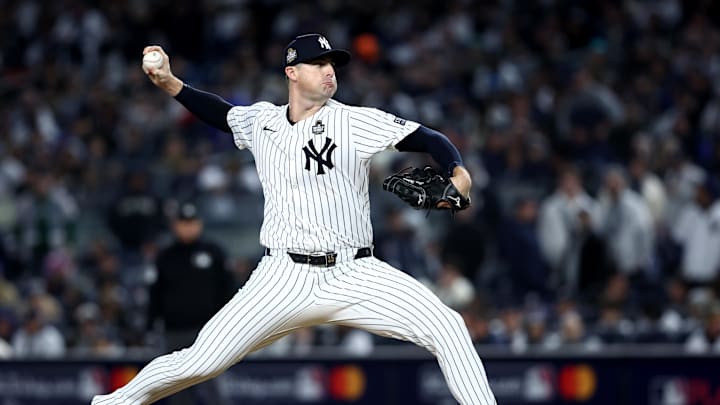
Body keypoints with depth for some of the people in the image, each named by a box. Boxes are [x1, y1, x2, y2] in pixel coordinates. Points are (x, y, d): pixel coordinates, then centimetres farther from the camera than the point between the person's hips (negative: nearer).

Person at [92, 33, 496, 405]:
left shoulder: (356, 121, -3)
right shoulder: (261, 121, 9)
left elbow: (430, 139, -8)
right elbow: (220, 112, 30)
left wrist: (459, 175, -26)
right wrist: (169, 82, 18)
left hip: (355, 277, -1)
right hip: (285, 280, 1)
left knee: (447, 327, -20)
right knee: (200, 362, -6)